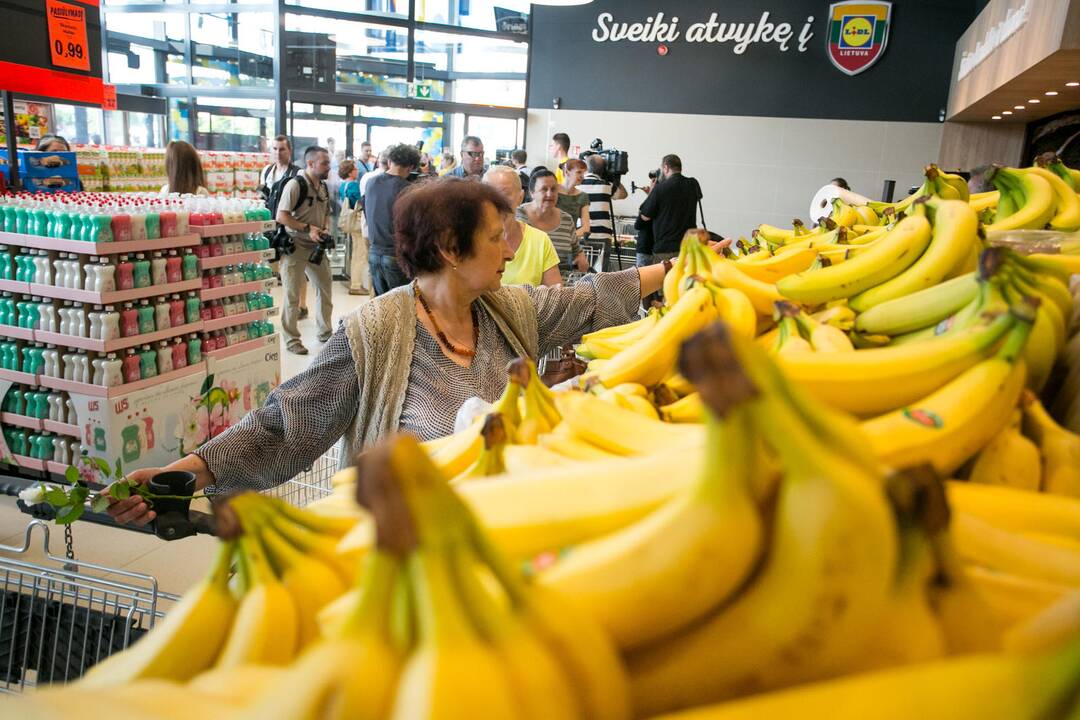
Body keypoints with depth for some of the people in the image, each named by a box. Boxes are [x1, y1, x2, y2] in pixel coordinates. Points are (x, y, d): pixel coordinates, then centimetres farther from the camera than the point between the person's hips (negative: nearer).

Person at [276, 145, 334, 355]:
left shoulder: (323, 186, 9)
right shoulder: (295, 185, -16)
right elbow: (281, 216, -20)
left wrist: (326, 229, 0)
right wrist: (307, 228, -22)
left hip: (317, 247, 7)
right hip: (295, 246, -7)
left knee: (325, 289, 13)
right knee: (292, 296, 1)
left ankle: (325, 332, 29)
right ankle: (291, 340, 11)